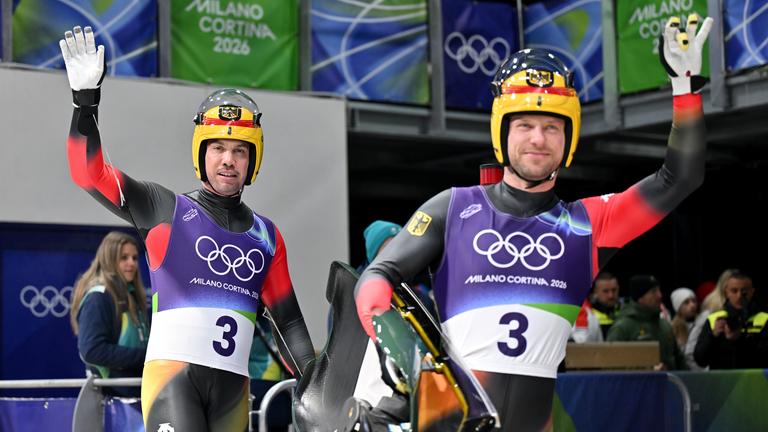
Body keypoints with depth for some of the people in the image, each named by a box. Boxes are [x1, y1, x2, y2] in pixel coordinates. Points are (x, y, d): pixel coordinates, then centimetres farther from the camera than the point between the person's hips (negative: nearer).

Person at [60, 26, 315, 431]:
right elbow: (89, 173, -5)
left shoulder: (266, 235, 16)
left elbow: (290, 322, 16)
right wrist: (86, 98, -15)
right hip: (173, 373, -5)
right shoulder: (166, 209, 5)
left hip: (233, 385, 5)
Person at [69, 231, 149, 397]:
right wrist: (144, 355, -19)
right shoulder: (98, 297, -10)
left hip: (136, 391, 8)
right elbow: (92, 350, -20)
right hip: (111, 395, -8)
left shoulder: (130, 295, 15)